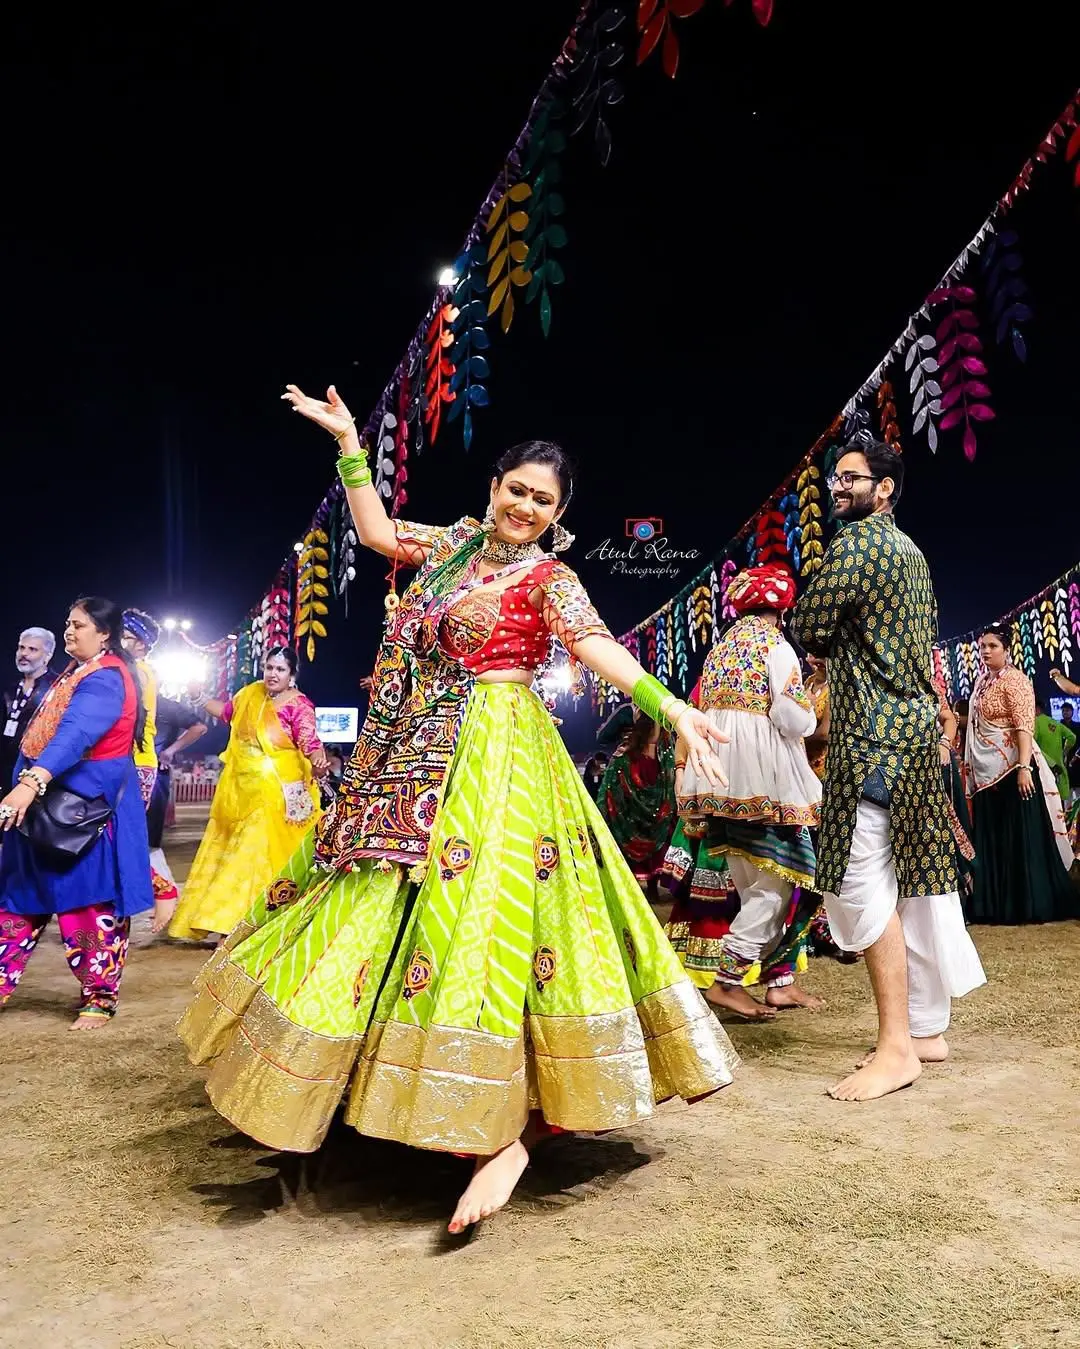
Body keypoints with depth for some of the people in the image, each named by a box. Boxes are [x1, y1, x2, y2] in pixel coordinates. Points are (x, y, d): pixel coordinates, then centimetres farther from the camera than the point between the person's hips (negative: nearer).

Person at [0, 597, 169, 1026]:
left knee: (92, 899, 0)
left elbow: (77, 733, -33)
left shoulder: (106, 678, -17)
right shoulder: (76, 671, 14)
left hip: (90, 807, -9)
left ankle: (99, 997, 12)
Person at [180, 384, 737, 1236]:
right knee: (391, 909, 14)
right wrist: (349, 443, 24)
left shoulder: (549, 578, -4)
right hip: (418, 760, 7)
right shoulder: (459, 543, 15)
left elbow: (598, 646, -18)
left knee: (482, 917, -15)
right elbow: (378, 532, 25)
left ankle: (515, 1131, -12)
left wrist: (671, 709, -34)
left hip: (496, 758, -7)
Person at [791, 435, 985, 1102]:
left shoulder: (857, 540, -9)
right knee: (919, 876, 11)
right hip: (918, 722, 10)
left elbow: (808, 631, -10)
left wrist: (837, 642, 11)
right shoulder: (912, 552, 20)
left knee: (862, 880, -9)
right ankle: (927, 1028, 20)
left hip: (874, 731, -10)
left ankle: (896, 1048, -6)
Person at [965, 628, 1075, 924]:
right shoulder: (982, 682, 14)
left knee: (1021, 836, -4)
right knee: (991, 839, 9)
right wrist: (970, 766, 18)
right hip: (987, 772, 8)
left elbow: (1025, 727, -19)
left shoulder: (1015, 680, -10)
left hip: (1012, 769, -8)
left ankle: (1033, 905, 3)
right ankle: (997, 905, 16)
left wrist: (1024, 767, -29)